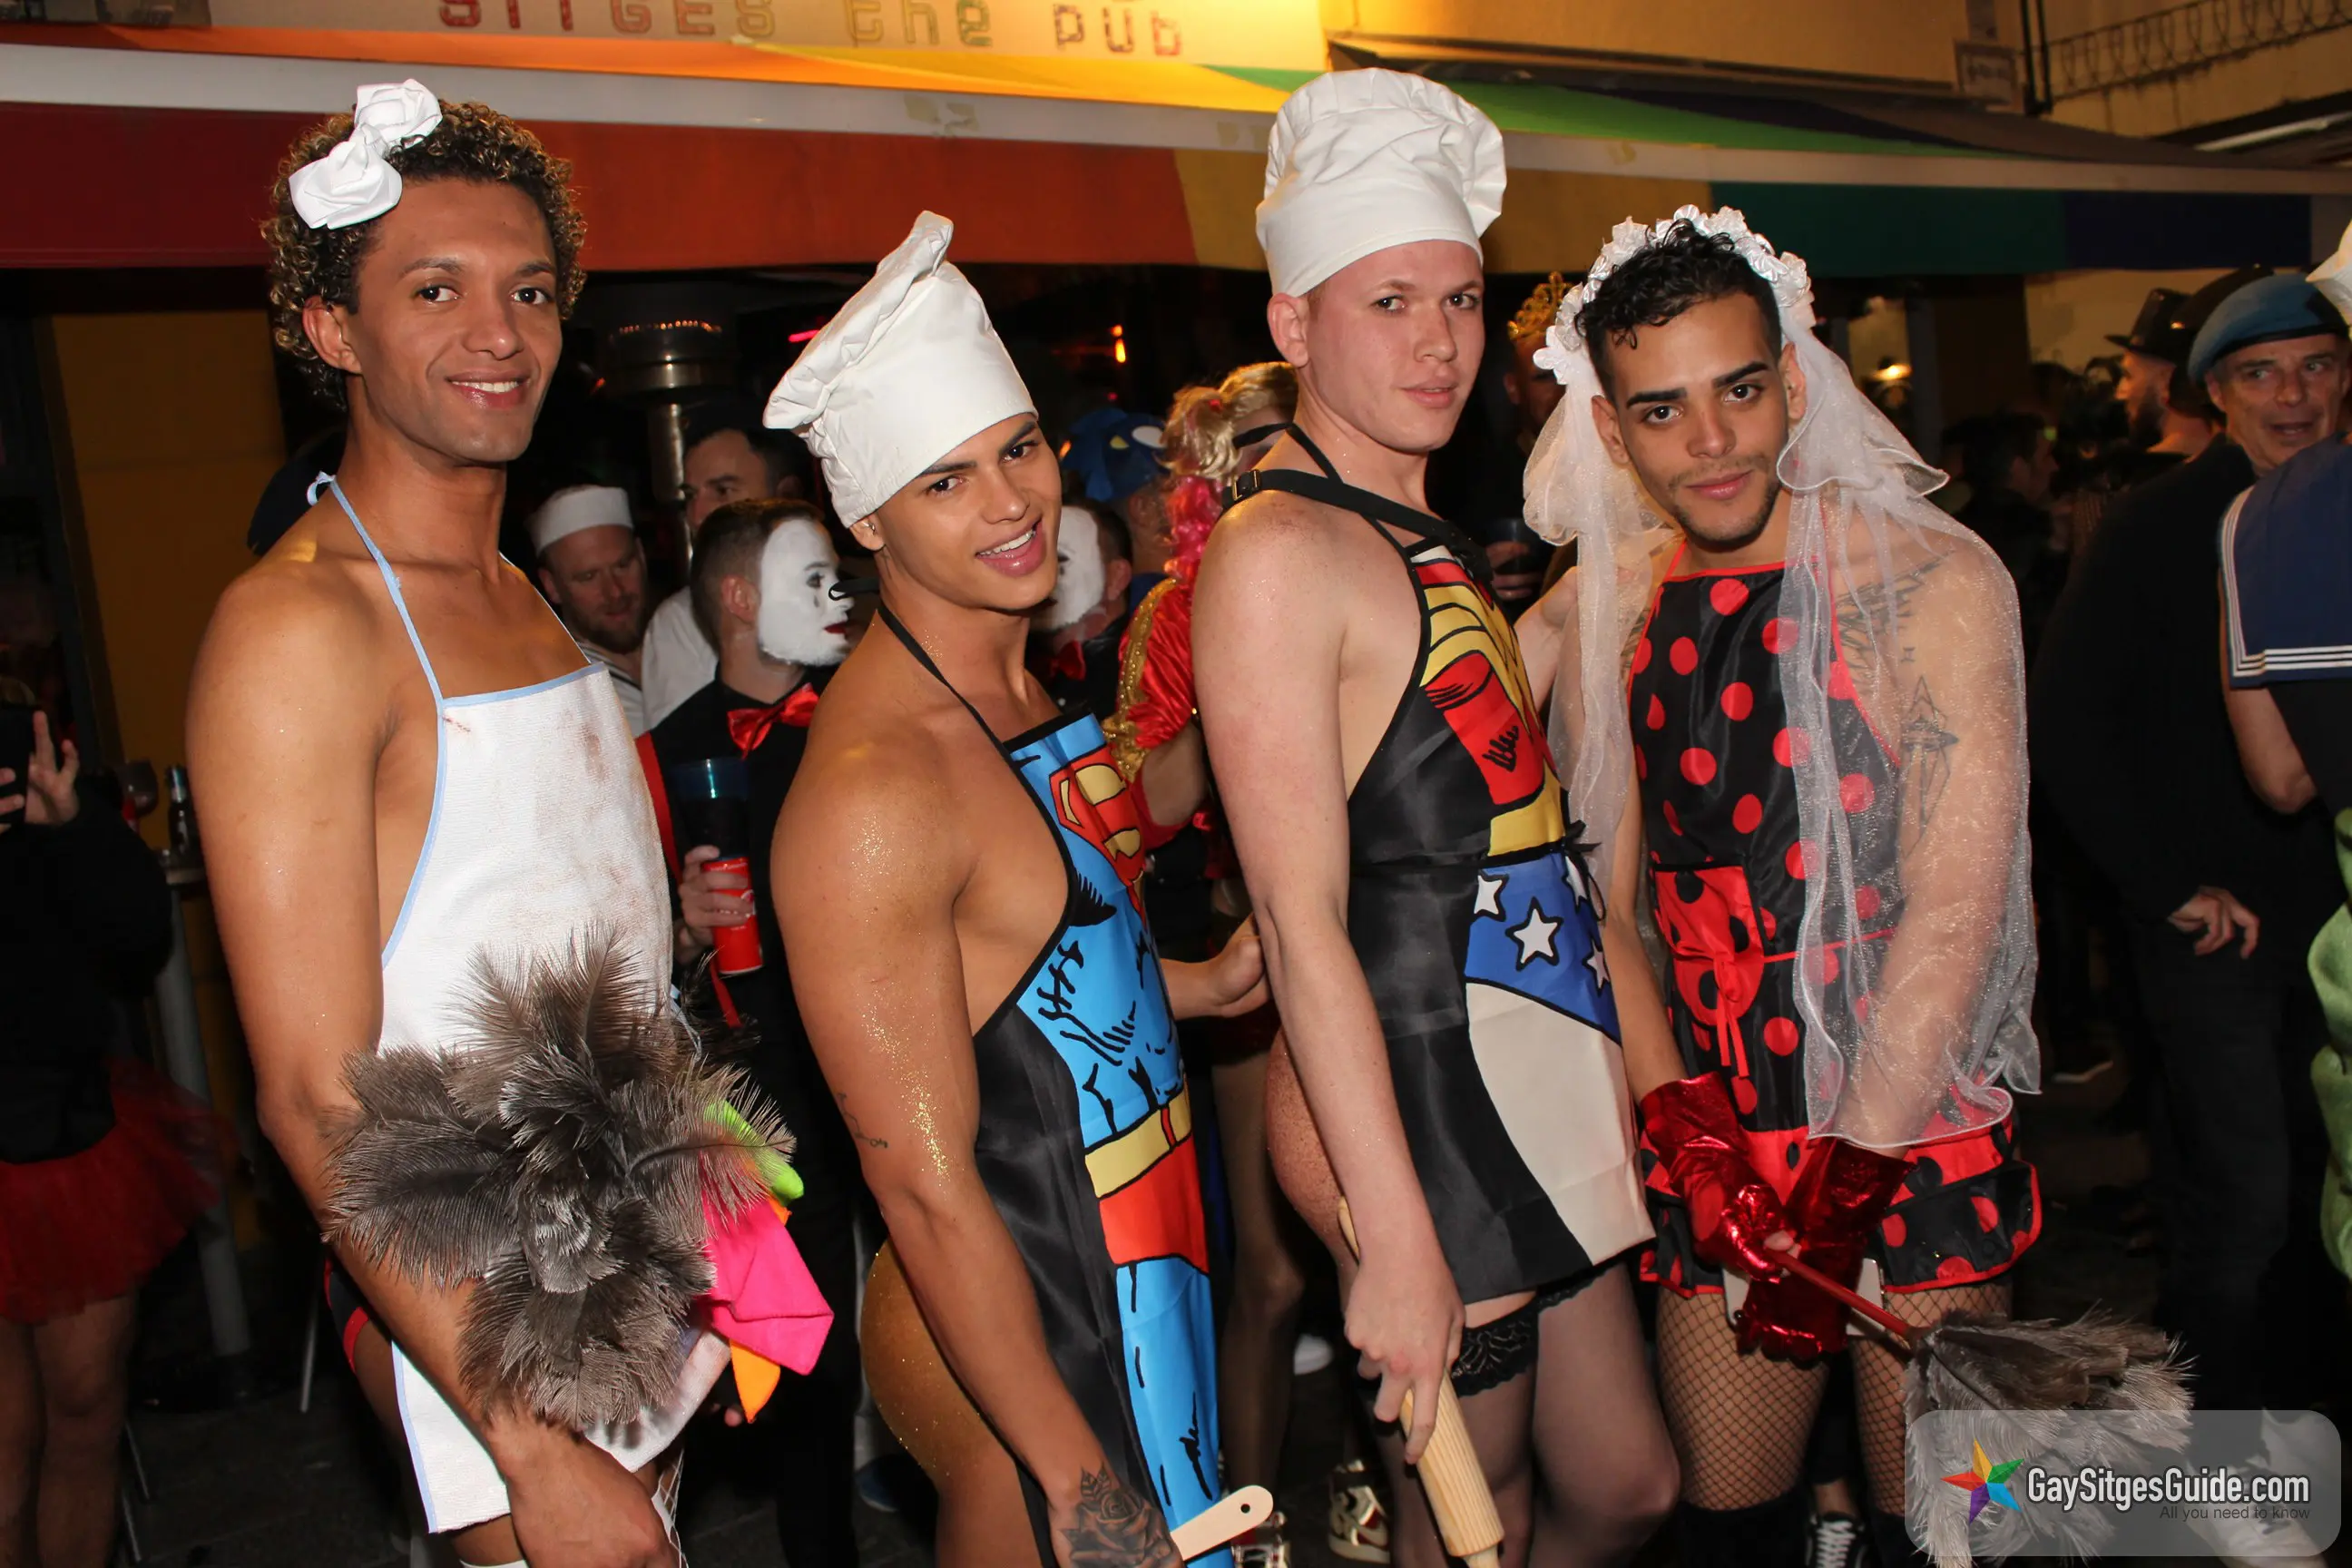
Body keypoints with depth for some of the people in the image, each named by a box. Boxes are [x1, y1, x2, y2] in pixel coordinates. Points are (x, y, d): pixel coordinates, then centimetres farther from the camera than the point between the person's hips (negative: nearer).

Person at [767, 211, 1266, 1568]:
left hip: (1138, 1275, 9)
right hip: (1015, 1322, -9)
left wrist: (1203, 984, 8)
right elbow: (926, 1187, -23)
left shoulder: (1024, 693, 5)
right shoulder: (876, 784, -24)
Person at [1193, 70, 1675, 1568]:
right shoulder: (1280, 550, -15)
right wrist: (1396, 1237, -21)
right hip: (1404, 1117, -9)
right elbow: (1304, 921, -20)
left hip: (1532, 1090, 9)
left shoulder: (1431, 541, 15)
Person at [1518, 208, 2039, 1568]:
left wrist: (1850, 1174, -15)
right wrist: (1681, 1123, -9)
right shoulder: (1596, 617, 2)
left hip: (1917, 1129, -3)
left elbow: (1954, 909, -14)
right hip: (1719, 1144, 4)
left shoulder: (1929, 579, -11)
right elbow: (1601, 895, 3)